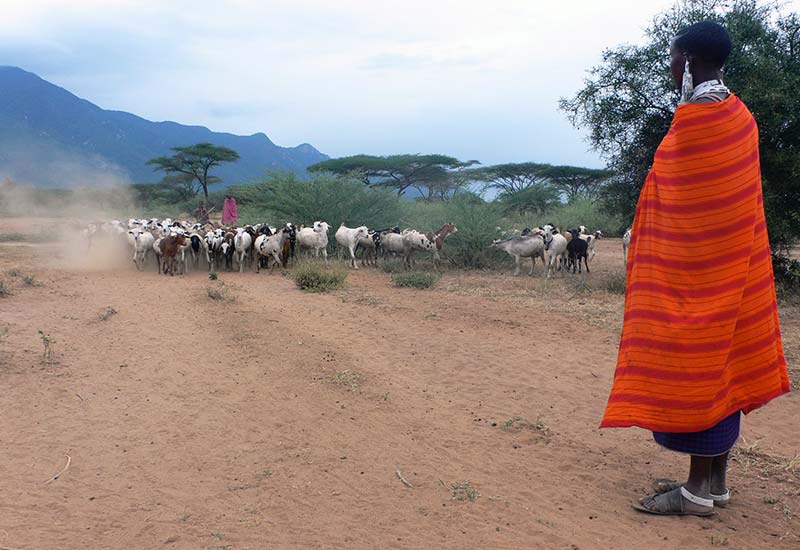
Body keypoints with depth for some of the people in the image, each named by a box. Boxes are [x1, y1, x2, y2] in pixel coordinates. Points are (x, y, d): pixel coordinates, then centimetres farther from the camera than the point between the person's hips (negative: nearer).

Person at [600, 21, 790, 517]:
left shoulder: (696, 114, -15)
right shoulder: (739, 113, 12)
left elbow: (684, 203, -17)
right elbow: (724, 195, 14)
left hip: (693, 266, -9)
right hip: (734, 264, 9)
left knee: (695, 367, -4)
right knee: (723, 365, 12)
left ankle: (698, 491, 4)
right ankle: (716, 479, 21)